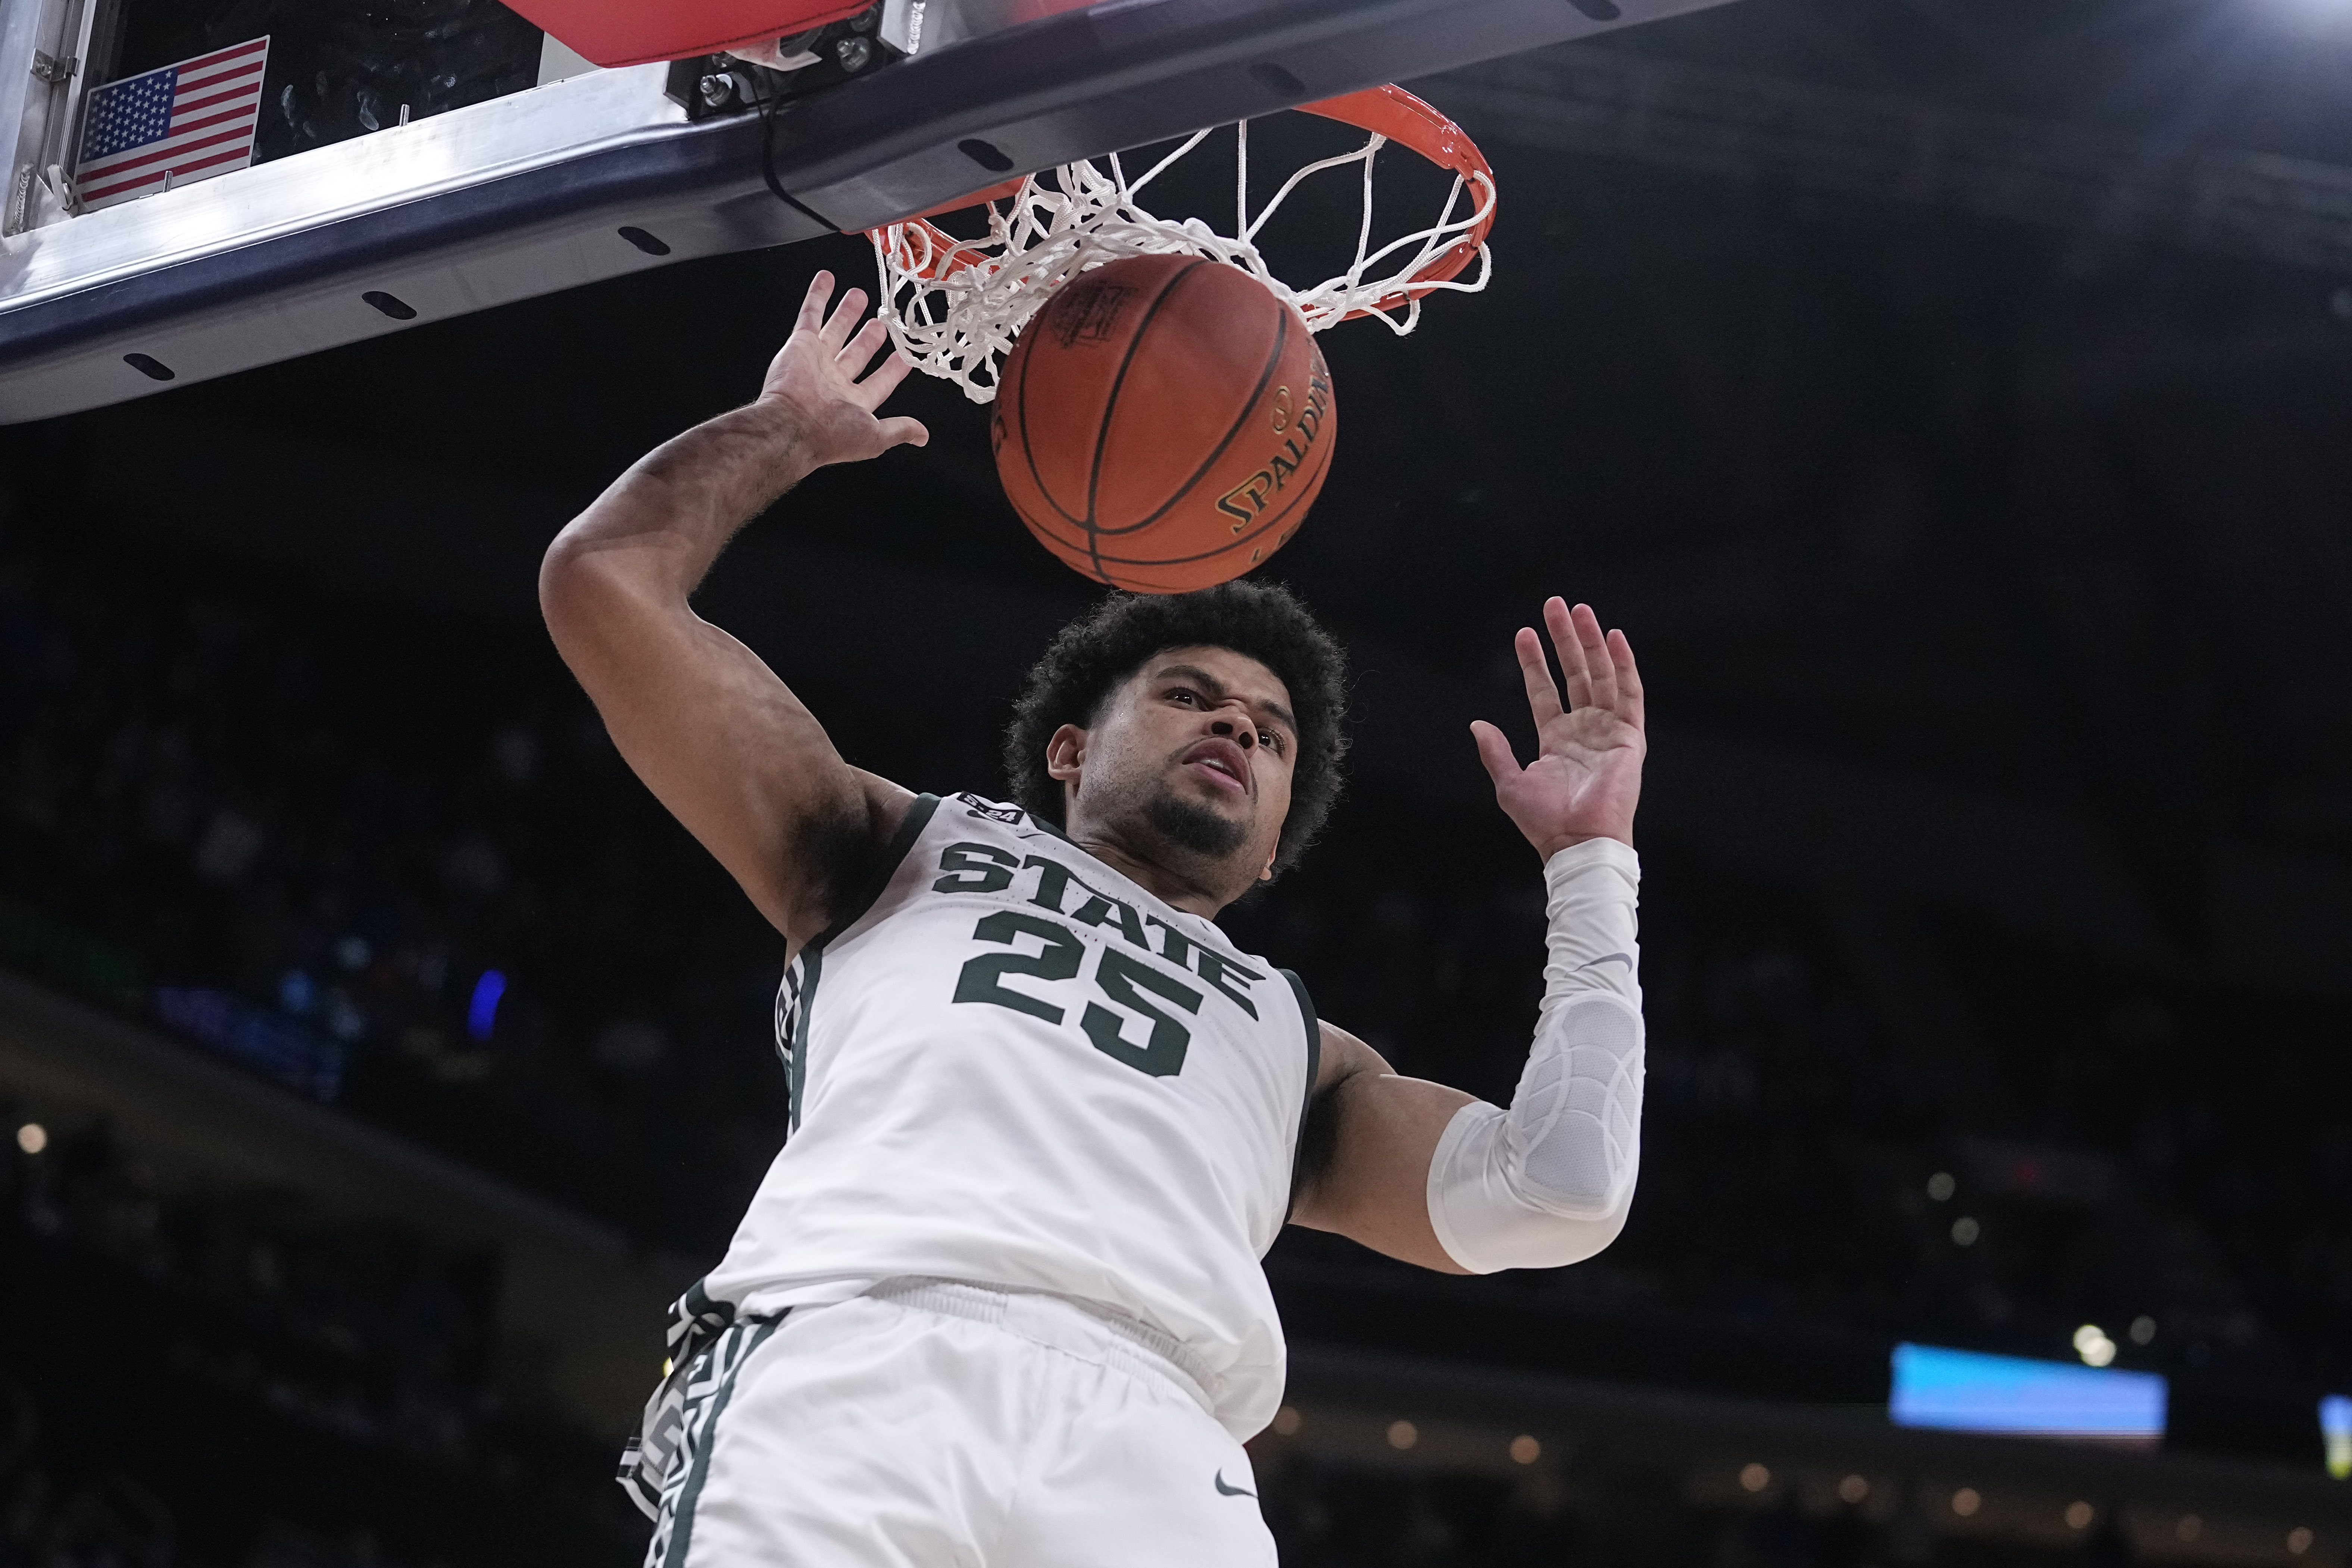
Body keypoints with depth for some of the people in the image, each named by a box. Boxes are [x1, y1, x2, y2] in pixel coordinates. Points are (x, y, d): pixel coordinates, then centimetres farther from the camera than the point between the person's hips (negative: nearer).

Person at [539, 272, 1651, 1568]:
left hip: (1154, 1457, 2)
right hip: (845, 1370, -2)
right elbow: (604, 580, 27)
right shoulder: (901, 851, 32)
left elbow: (1555, 1195, 20)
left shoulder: (1294, 1043, 36)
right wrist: (786, 431, 39)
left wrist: (1590, 857, 29)